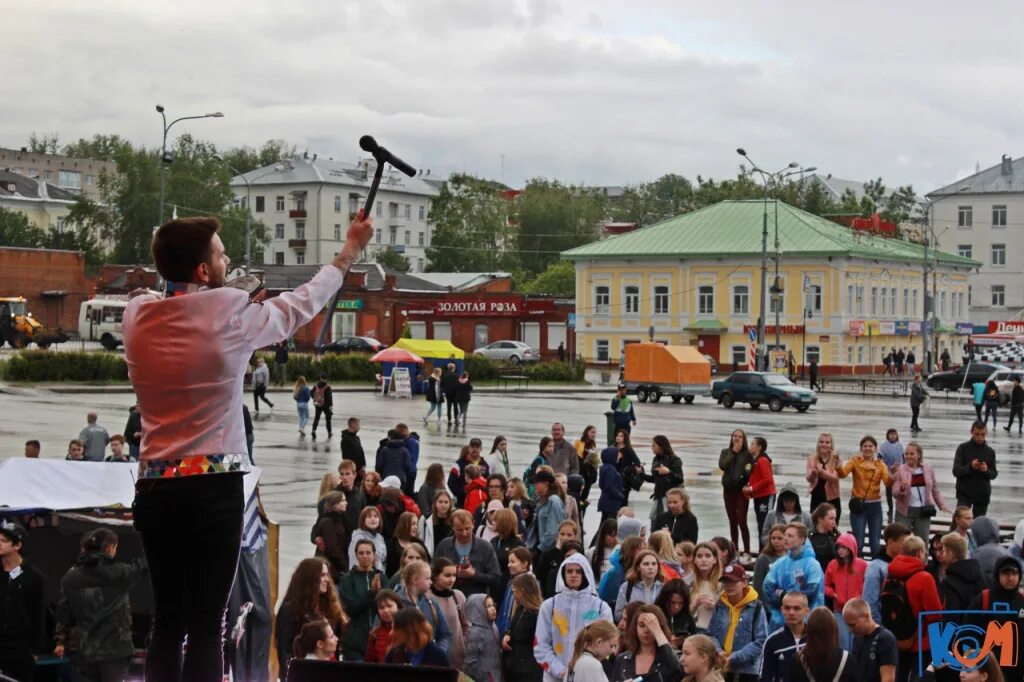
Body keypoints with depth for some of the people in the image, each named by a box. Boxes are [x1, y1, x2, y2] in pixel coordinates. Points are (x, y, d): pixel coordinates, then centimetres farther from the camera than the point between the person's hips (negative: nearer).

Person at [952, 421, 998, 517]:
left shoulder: (990, 452, 6)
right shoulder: (963, 448, -2)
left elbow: (994, 474, 9)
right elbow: (956, 471, -6)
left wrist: (986, 470, -14)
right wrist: (970, 467, -24)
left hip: (983, 495, 2)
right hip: (964, 493, -2)